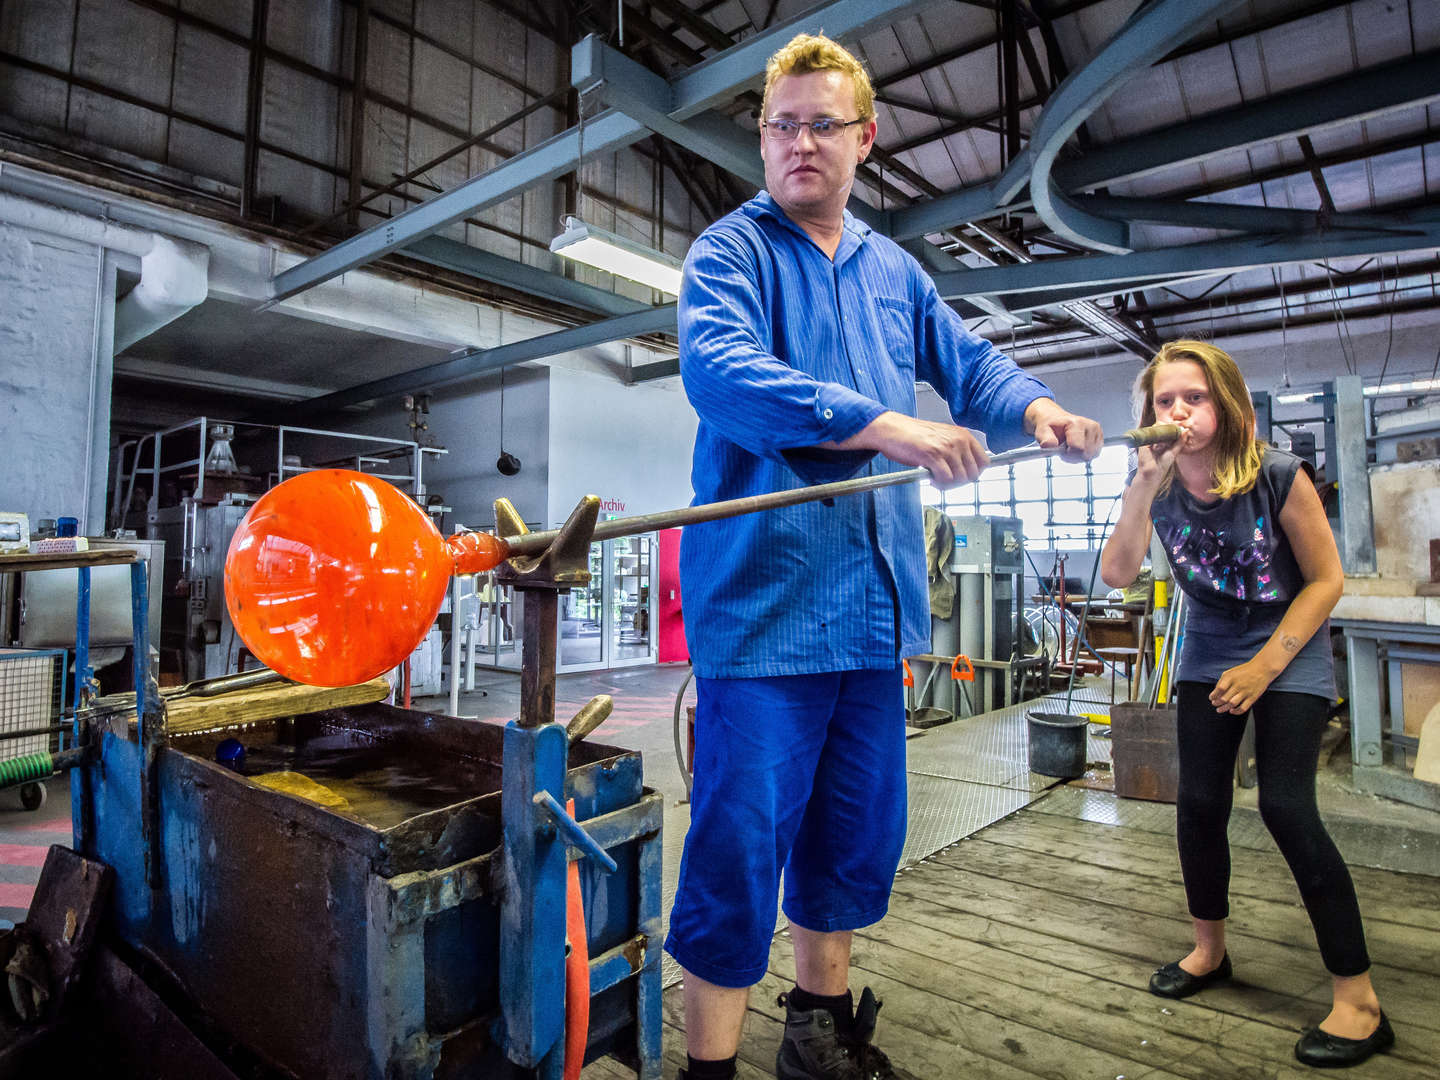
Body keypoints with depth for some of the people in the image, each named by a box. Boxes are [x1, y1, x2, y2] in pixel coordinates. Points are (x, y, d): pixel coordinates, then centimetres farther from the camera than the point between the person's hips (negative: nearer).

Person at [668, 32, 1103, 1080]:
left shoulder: (893, 269, 19)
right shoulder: (730, 249, -1)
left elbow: (969, 363, 24)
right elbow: (717, 371, -20)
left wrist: (1034, 406, 3)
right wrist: (884, 425, -27)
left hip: (872, 596, 7)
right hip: (763, 592, -6)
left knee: (860, 830, 18)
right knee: (740, 845, -3)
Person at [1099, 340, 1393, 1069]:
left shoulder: (1276, 476, -20)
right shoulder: (1159, 485, -11)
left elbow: (1326, 579, -12)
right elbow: (1117, 575, -24)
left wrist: (1265, 666, -16)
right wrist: (1143, 487, -35)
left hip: (1291, 653, -3)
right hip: (1208, 653, 3)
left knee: (1285, 807, -13)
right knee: (1198, 804, 3)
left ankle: (1359, 1001, 3)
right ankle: (1209, 950, 26)